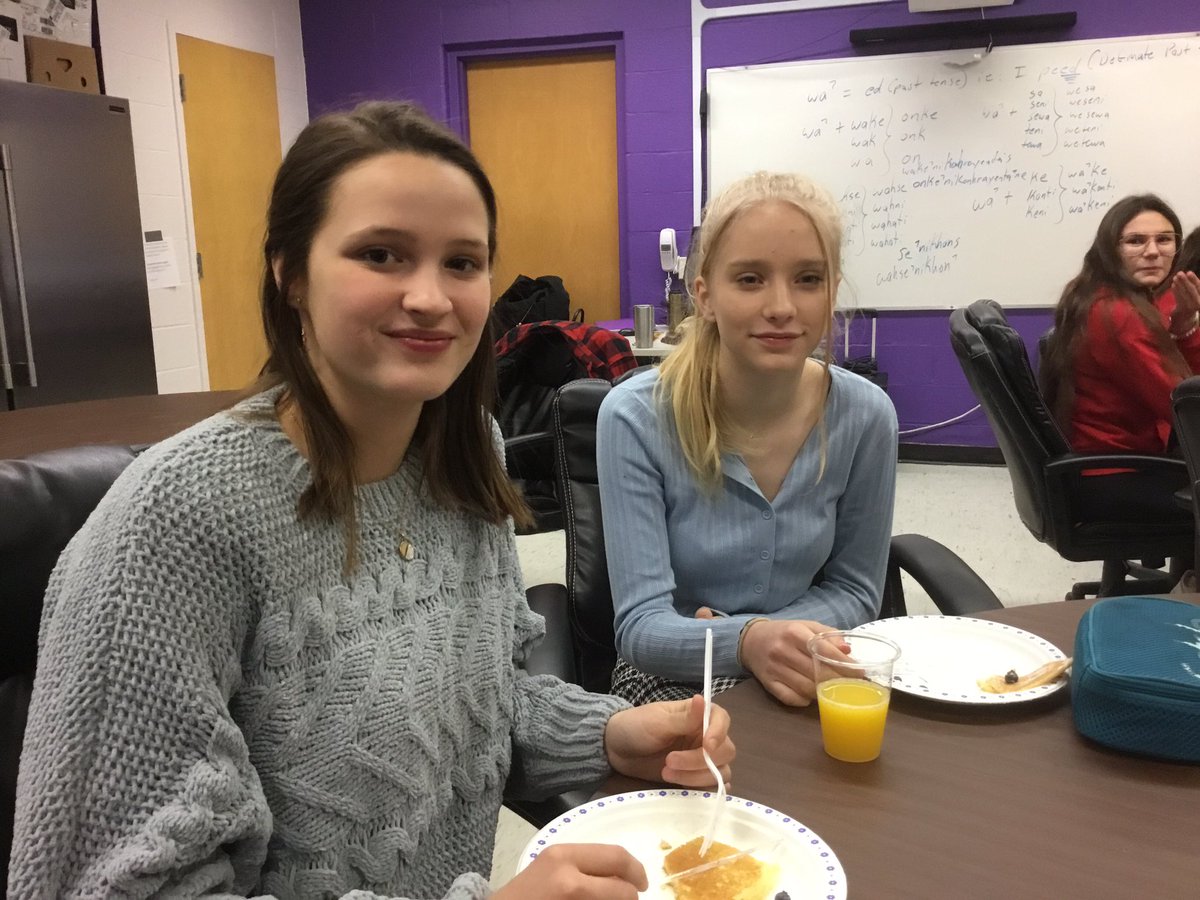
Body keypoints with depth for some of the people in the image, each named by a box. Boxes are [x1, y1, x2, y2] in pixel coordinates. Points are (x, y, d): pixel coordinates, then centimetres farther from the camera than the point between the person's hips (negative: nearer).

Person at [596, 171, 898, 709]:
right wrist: (745, 641, -38)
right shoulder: (635, 417, -18)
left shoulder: (865, 416, -9)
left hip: (808, 675, 3)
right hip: (673, 675, -2)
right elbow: (641, 625, -18)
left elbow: (855, 591, 2)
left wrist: (762, 634, -16)